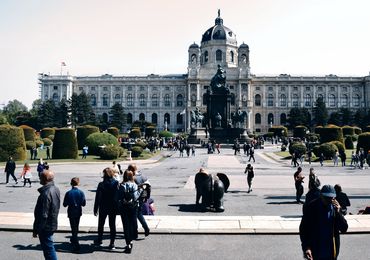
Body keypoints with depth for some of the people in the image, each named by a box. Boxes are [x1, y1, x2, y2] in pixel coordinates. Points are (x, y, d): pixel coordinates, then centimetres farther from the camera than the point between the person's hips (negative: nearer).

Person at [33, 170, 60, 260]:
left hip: (45, 226, -9)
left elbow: (43, 215, -26)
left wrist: (36, 230, -16)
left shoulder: (46, 194, -27)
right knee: (49, 246, 23)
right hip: (53, 224, 9)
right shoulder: (56, 189, 4)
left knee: (48, 248, 2)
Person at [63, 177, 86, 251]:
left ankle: (76, 245, -6)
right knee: (76, 228, 22)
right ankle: (73, 241, 40)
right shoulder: (81, 192, -10)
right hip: (78, 212, 3)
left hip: (71, 213, -3)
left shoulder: (68, 193, -14)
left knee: (74, 228, 1)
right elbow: (84, 204, -5)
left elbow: (64, 204, -9)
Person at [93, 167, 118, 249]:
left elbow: (97, 198, -8)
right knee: (112, 225, 8)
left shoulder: (101, 184, -12)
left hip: (103, 208, -1)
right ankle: (112, 243, 9)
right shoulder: (116, 183, -10)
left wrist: (95, 209, 0)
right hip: (113, 208, 1)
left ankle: (99, 240, 33)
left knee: (101, 224, 19)